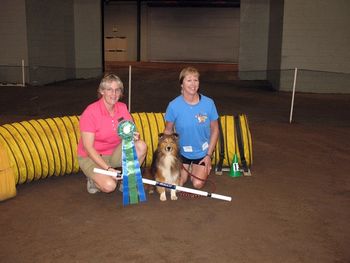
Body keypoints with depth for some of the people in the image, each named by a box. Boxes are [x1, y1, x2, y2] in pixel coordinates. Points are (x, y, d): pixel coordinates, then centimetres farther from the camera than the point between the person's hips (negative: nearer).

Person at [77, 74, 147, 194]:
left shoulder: (122, 108, -4)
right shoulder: (90, 112, -21)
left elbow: (132, 132, -1)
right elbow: (88, 147, -22)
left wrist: (134, 137, -28)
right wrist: (108, 168, -29)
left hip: (114, 153, 5)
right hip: (91, 157, -5)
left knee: (141, 146, -21)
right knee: (109, 185, -29)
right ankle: (94, 179, 7)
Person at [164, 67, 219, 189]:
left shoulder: (208, 103, -18)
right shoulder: (174, 105, -18)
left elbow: (214, 130, -6)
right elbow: (168, 130, -5)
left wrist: (209, 155, -8)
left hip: (203, 152, 0)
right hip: (182, 151, 0)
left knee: (198, 184, -4)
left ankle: (200, 168, 30)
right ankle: (187, 168, 32)